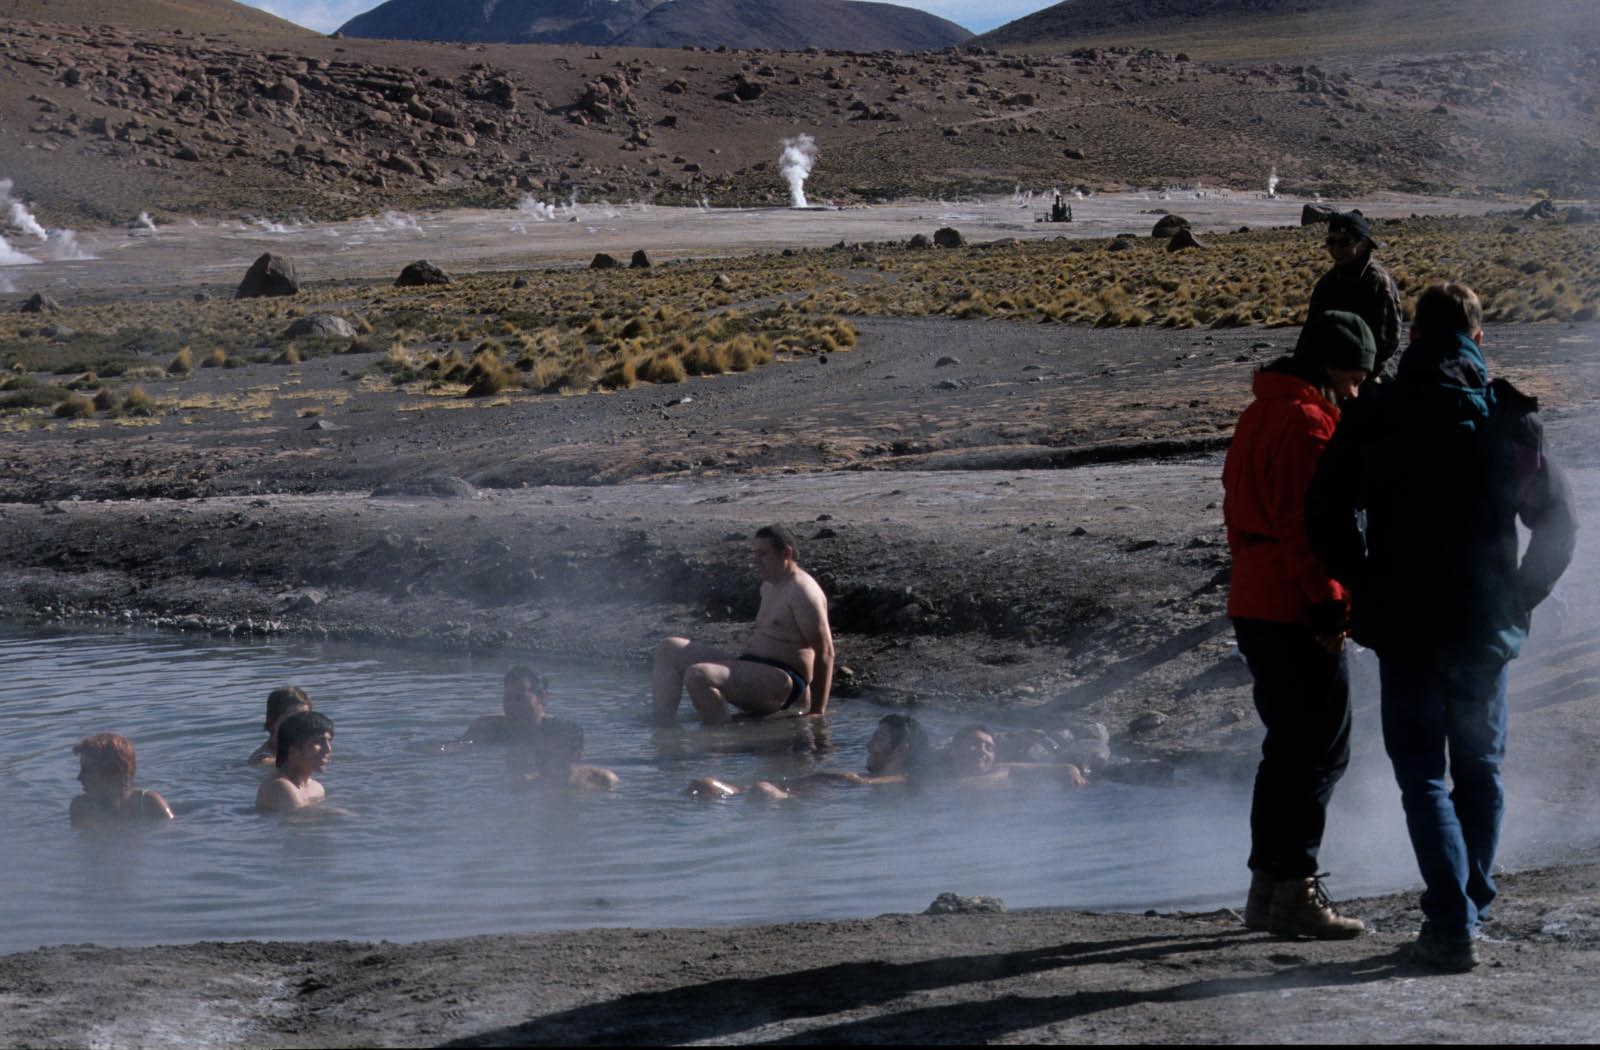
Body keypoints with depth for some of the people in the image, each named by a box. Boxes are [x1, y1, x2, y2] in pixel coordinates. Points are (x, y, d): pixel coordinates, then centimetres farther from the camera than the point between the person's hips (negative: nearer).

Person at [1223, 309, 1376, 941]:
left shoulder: (1260, 415, 17)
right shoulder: (1306, 423, -14)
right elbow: (1310, 526, -20)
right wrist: (1330, 606, -17)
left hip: (1254, 607, 10)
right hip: (1297, 615, -10)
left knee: (1290, 747, 16)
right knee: (1321, 750, -5)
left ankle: (1268, 887, 19)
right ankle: (1294, 889, -5)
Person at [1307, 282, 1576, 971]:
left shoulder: (1375, 415, -3)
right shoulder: (1508, 416, 1)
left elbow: (1326, 513, -7)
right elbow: (1557, 522, 1)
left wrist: (1368, 590, 2)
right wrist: (1519, 598, 8)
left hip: (1406, 629, -2)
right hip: (1487, 629, 2)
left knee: (1423, 778, 2)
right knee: (1479, 772, 17)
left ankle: (1452, 924, -9)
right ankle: (1466, 908, 20)